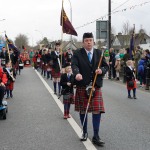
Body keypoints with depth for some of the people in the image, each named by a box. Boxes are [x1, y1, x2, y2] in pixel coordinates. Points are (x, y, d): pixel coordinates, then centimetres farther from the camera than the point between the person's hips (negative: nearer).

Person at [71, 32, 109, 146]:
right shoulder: (77, 53, -1)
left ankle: (96, 136, 3)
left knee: (97, 110, -5)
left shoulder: (99, 53, 8)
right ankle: (85, 132, 28)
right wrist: (77, 73, -37)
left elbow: (106, 66, 8)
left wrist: (102, 70, -15)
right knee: (82, 110, 10)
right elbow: (74, 65, -16)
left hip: (96, 86, 1)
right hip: (82, 86, -1)